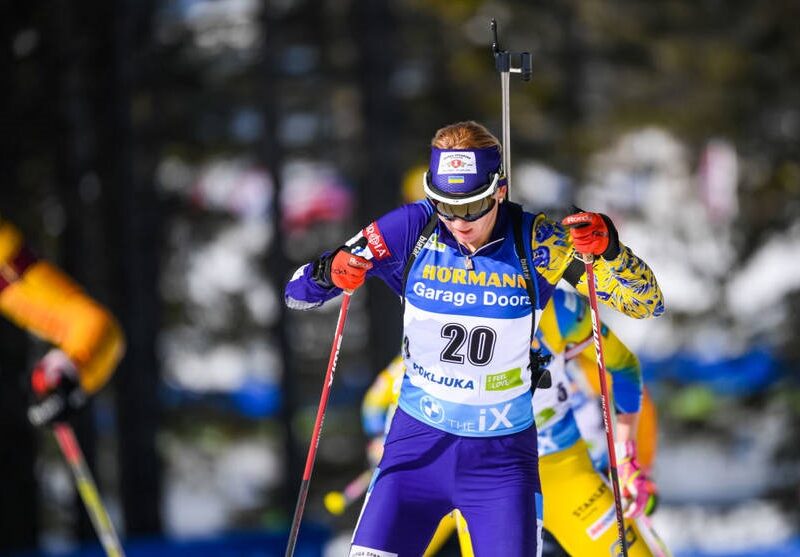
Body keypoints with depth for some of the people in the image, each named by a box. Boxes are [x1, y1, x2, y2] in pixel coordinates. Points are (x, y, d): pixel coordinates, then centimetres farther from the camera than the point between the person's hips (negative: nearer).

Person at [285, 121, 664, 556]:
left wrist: (609, 250, -31)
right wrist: (329, 272, -29)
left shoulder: (534, 242, -13)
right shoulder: (410, 230, -11)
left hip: (502, 453, 0)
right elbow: (298, 292, -5)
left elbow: (647, 303, -11)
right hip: (419, 441, 1)